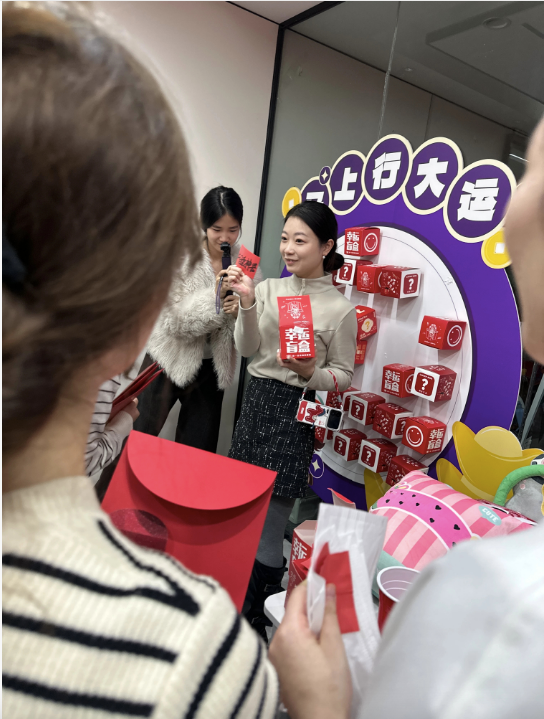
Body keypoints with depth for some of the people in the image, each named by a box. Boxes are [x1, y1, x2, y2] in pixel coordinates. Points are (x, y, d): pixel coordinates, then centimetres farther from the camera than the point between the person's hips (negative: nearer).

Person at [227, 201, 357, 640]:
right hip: (257, 401, 5)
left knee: (269, 525, 2)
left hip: (296, 413, -4)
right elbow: (247, 350, 0)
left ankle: (256, 619, 23)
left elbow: (343, 376, 0)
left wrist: (309, 372, -19)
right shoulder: (269, 289, 6)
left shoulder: (341, 310, -5)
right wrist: (247, 303, -13)